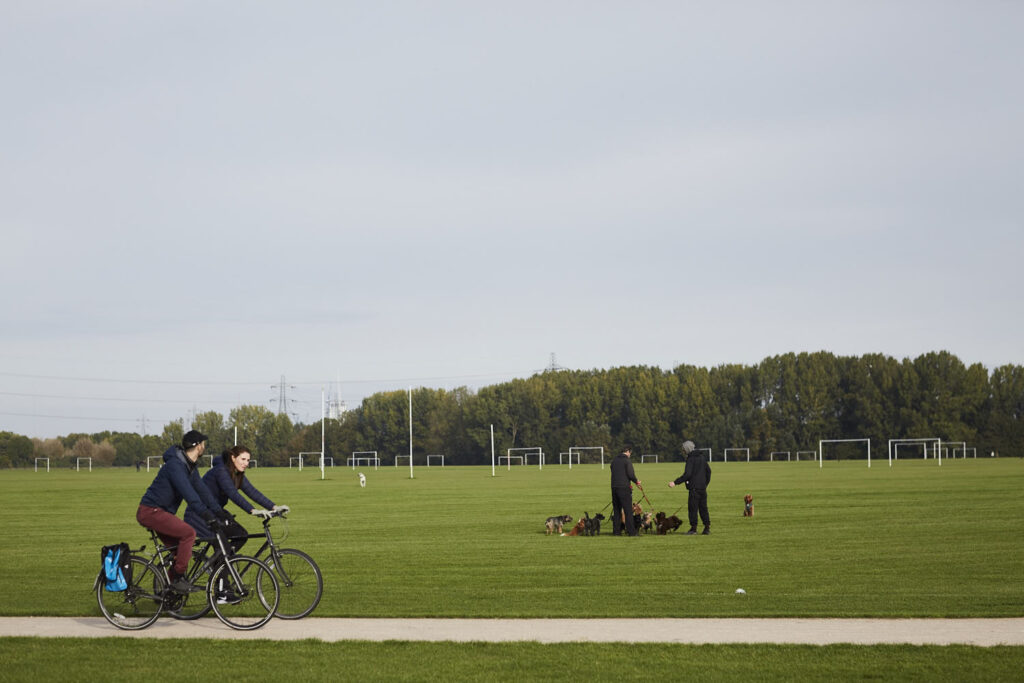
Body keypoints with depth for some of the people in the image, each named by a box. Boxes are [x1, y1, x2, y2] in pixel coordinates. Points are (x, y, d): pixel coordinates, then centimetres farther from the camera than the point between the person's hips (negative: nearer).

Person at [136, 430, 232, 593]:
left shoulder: (190, 467, 11)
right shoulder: (175, 465, -22)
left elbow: (202, 490, 10)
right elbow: (189, 493, -30)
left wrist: (219, 512, 0)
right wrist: (207, 515, -35)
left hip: (160, 512, 10)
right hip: (150, 511, -10)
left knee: (179, 548, 9)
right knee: (189, 533, -21)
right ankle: (178, 577, -15)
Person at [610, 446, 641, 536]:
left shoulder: (614, 460, 13)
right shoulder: (627, 461, -8)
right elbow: (631, 474, -15)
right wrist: (636, 481, 5)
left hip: (614, 487, 7)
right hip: (624, 487, -7)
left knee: (616, 510, 12)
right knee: (628, 510, -4)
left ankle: (616, 531, 12)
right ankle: (631, 531, -6)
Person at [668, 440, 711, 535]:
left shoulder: (690, 459, -12)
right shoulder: (702, 457, 13)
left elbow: (687, 474, -20)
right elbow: (708, 471, 18)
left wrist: (675, 483, -19)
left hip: (694, 488, -8)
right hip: (703, 487, 8)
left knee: (693, 507, -2)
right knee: (703, 507, 11)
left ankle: (693, 528, -3)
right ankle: (707, 527, 9)